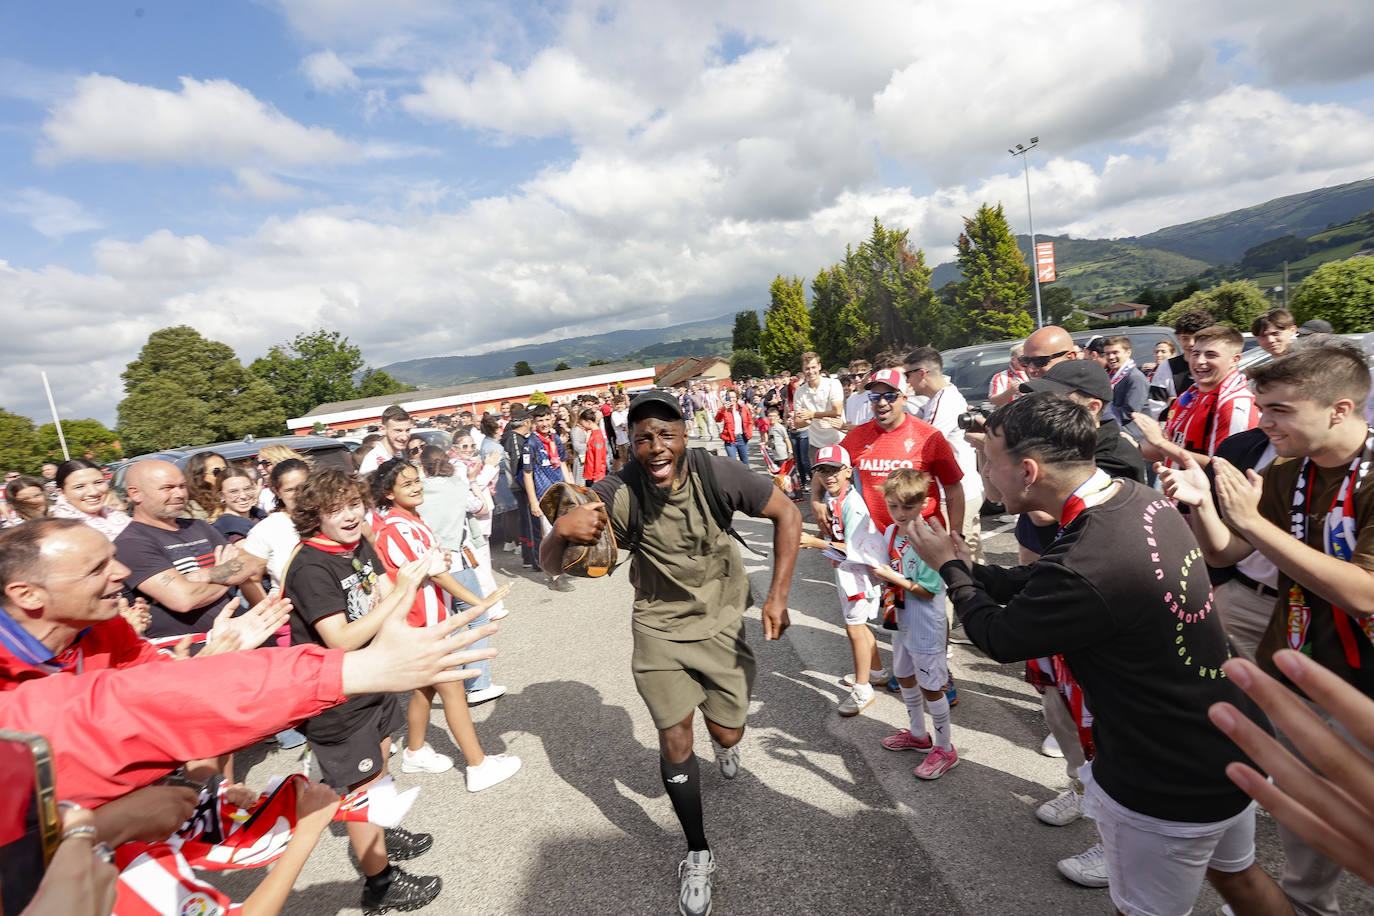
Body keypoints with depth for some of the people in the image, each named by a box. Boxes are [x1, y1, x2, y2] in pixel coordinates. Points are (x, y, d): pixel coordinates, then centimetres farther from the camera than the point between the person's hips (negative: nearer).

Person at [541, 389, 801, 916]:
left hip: (722, 620, 1)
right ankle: (698, 857, 28)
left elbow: (787, 514, -12)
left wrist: (778, 594, -19)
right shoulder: (618, 493, -24)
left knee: (727, 734, 11)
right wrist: (561, 531, -46)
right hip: (658, 626, 0)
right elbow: (550, 564, -22)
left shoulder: (717, 475, -24)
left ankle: (726, 742, 53)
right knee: (674, 739, 3)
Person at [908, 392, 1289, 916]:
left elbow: (997, 638, -17)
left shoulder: (1082, 571, -37)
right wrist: (968, 569, 2)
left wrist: (949, 568, -2)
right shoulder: (1141, 499, -9)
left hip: (1171, 788, -8)